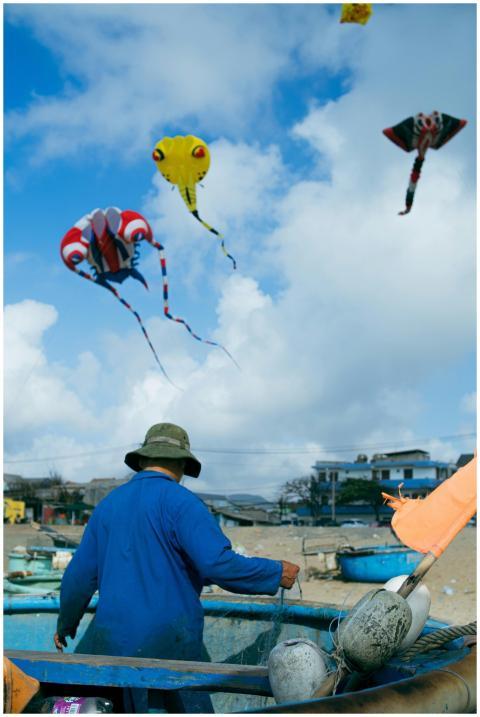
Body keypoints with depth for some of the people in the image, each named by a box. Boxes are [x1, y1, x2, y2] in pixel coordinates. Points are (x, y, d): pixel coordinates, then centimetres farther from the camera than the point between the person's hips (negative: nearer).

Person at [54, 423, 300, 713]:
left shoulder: (108, 504, 10)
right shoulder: (181, 502, -9)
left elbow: (79, 576, 15)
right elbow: (219, 564, -20)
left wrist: (66, 625, 30)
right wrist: (277, 573, -7)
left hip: (110, 639, 6)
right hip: (169, 643, -5)